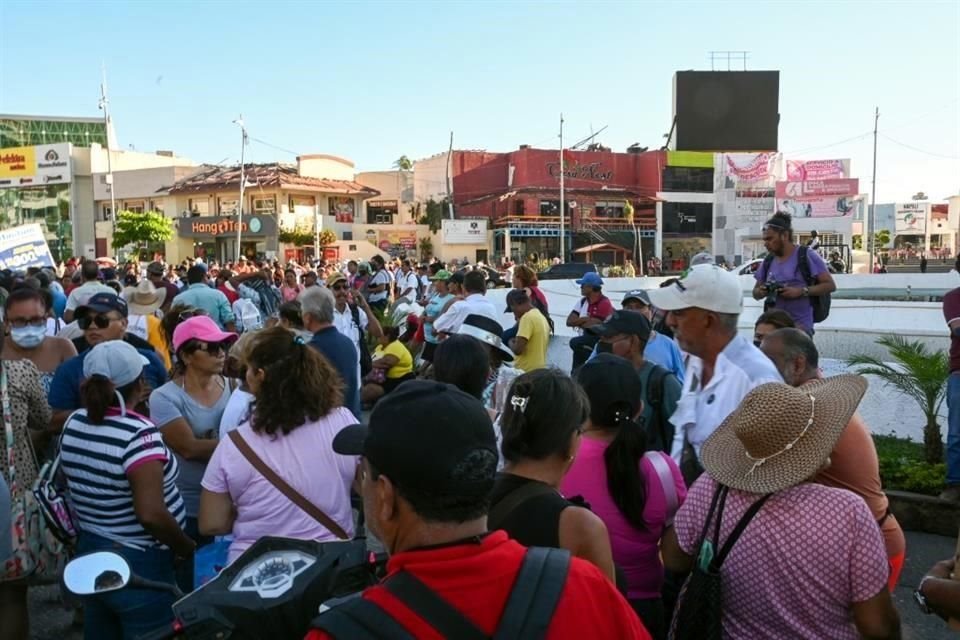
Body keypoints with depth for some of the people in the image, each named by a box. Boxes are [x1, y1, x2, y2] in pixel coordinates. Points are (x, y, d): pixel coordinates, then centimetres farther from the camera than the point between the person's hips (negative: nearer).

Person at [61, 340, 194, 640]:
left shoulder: (73, 424, -1)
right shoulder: (139, 433, -25)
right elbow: (150, 514, -29)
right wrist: (187, 547, -13)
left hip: (90, 553, 8)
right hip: (137, 566, -8)